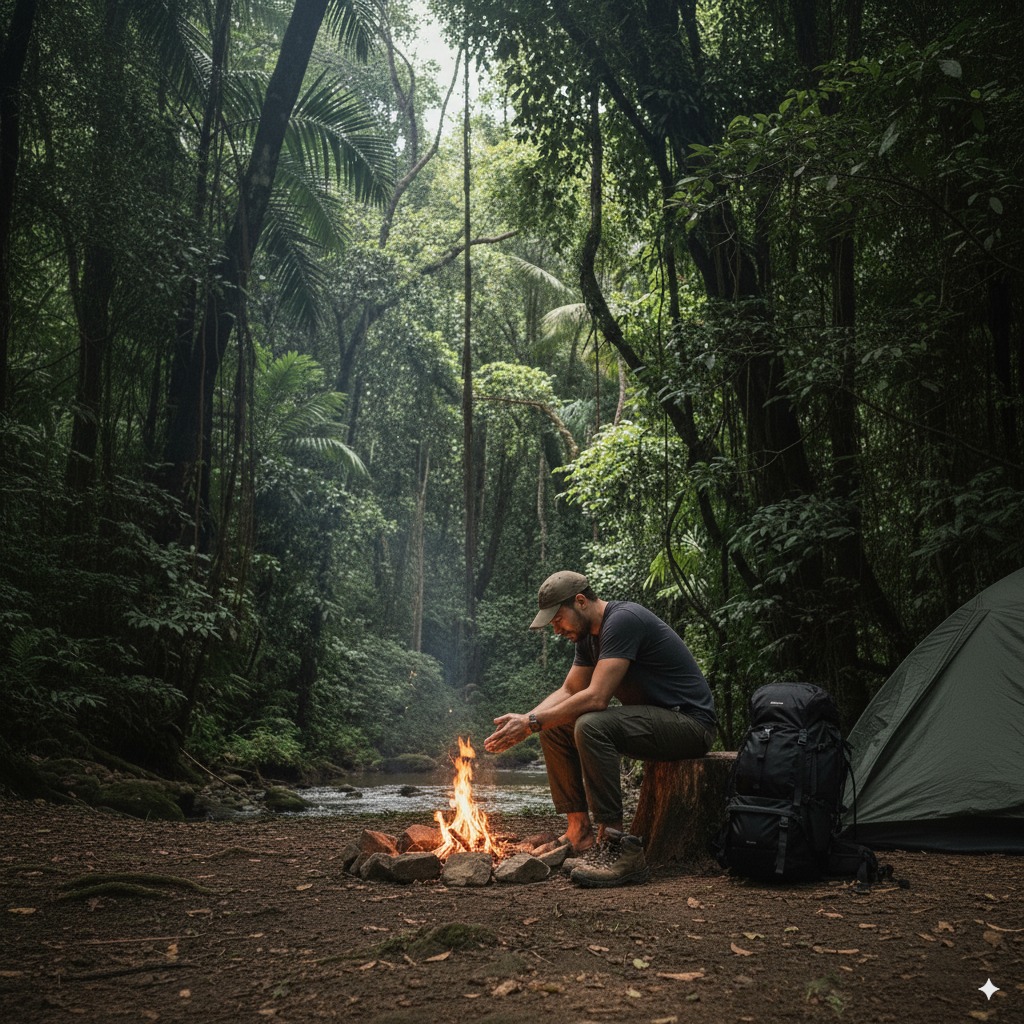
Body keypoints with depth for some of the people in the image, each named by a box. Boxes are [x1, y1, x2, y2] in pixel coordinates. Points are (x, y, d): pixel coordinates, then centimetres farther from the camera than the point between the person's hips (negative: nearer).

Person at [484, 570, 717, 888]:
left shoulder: (623, 620, -20)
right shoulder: (589, 635, 10)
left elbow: (596, 698, -27)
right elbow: (568, 691, 14)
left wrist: (532, 723, -22)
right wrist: (523, 720, -3)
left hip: (690, 722, -10)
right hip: (651, 718, 10)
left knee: (591, 726, -31)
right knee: (554, 728, 4)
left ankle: (617, 847, -26)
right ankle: (580, 833, 3)